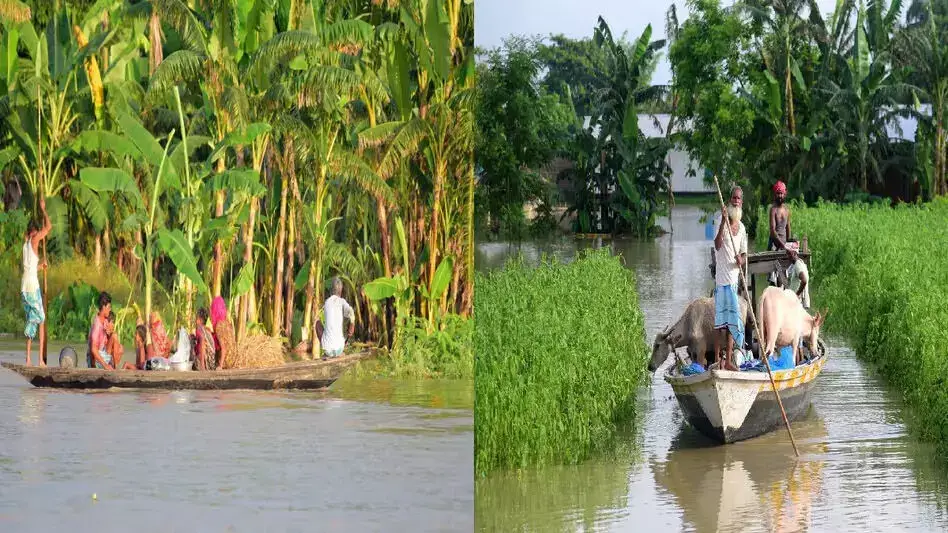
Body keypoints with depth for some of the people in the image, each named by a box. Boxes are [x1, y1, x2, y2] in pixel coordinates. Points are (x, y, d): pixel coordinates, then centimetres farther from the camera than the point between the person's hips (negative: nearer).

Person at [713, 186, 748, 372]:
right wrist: (723, 221, -33)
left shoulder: (742, 228, 14)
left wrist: (741, 260, -9)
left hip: (734, 278, 7)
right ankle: (718, 359, -3)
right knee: (720, 321, -6)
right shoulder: (723, 224, -7)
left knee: (732, 321, 10)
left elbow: (744, 255, 16)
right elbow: (717, 245, -24)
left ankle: (728, 360, 16)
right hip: (722, 279, -7)